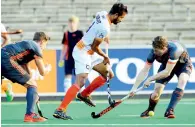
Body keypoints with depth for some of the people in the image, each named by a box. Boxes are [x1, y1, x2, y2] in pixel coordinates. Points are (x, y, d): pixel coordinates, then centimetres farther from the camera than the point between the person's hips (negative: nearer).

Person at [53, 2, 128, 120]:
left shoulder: (102, 14, 1)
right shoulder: (105, 28, -25)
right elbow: (94, 47, -15)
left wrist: (105, 37, 19)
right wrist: (105, 57, 1)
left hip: (89, 53, 10)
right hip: (83, 52, -10)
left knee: (109, 74, 12)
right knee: (80, 82, -22)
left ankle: (84, 95, 20)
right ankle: (60, 110, -28)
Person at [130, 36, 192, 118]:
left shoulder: (174, 49, -41)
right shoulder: (154, 52, -27)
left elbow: (167, 72, -37)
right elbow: (144, 71, -21)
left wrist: (150, 79, -32)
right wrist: (134, 88, -27)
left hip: (183, 64, -3)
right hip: (166, 65, 3)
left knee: (182, 81, -35)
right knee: (156, 93, -10)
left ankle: (169, 111, -33)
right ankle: (150, 111, 22)